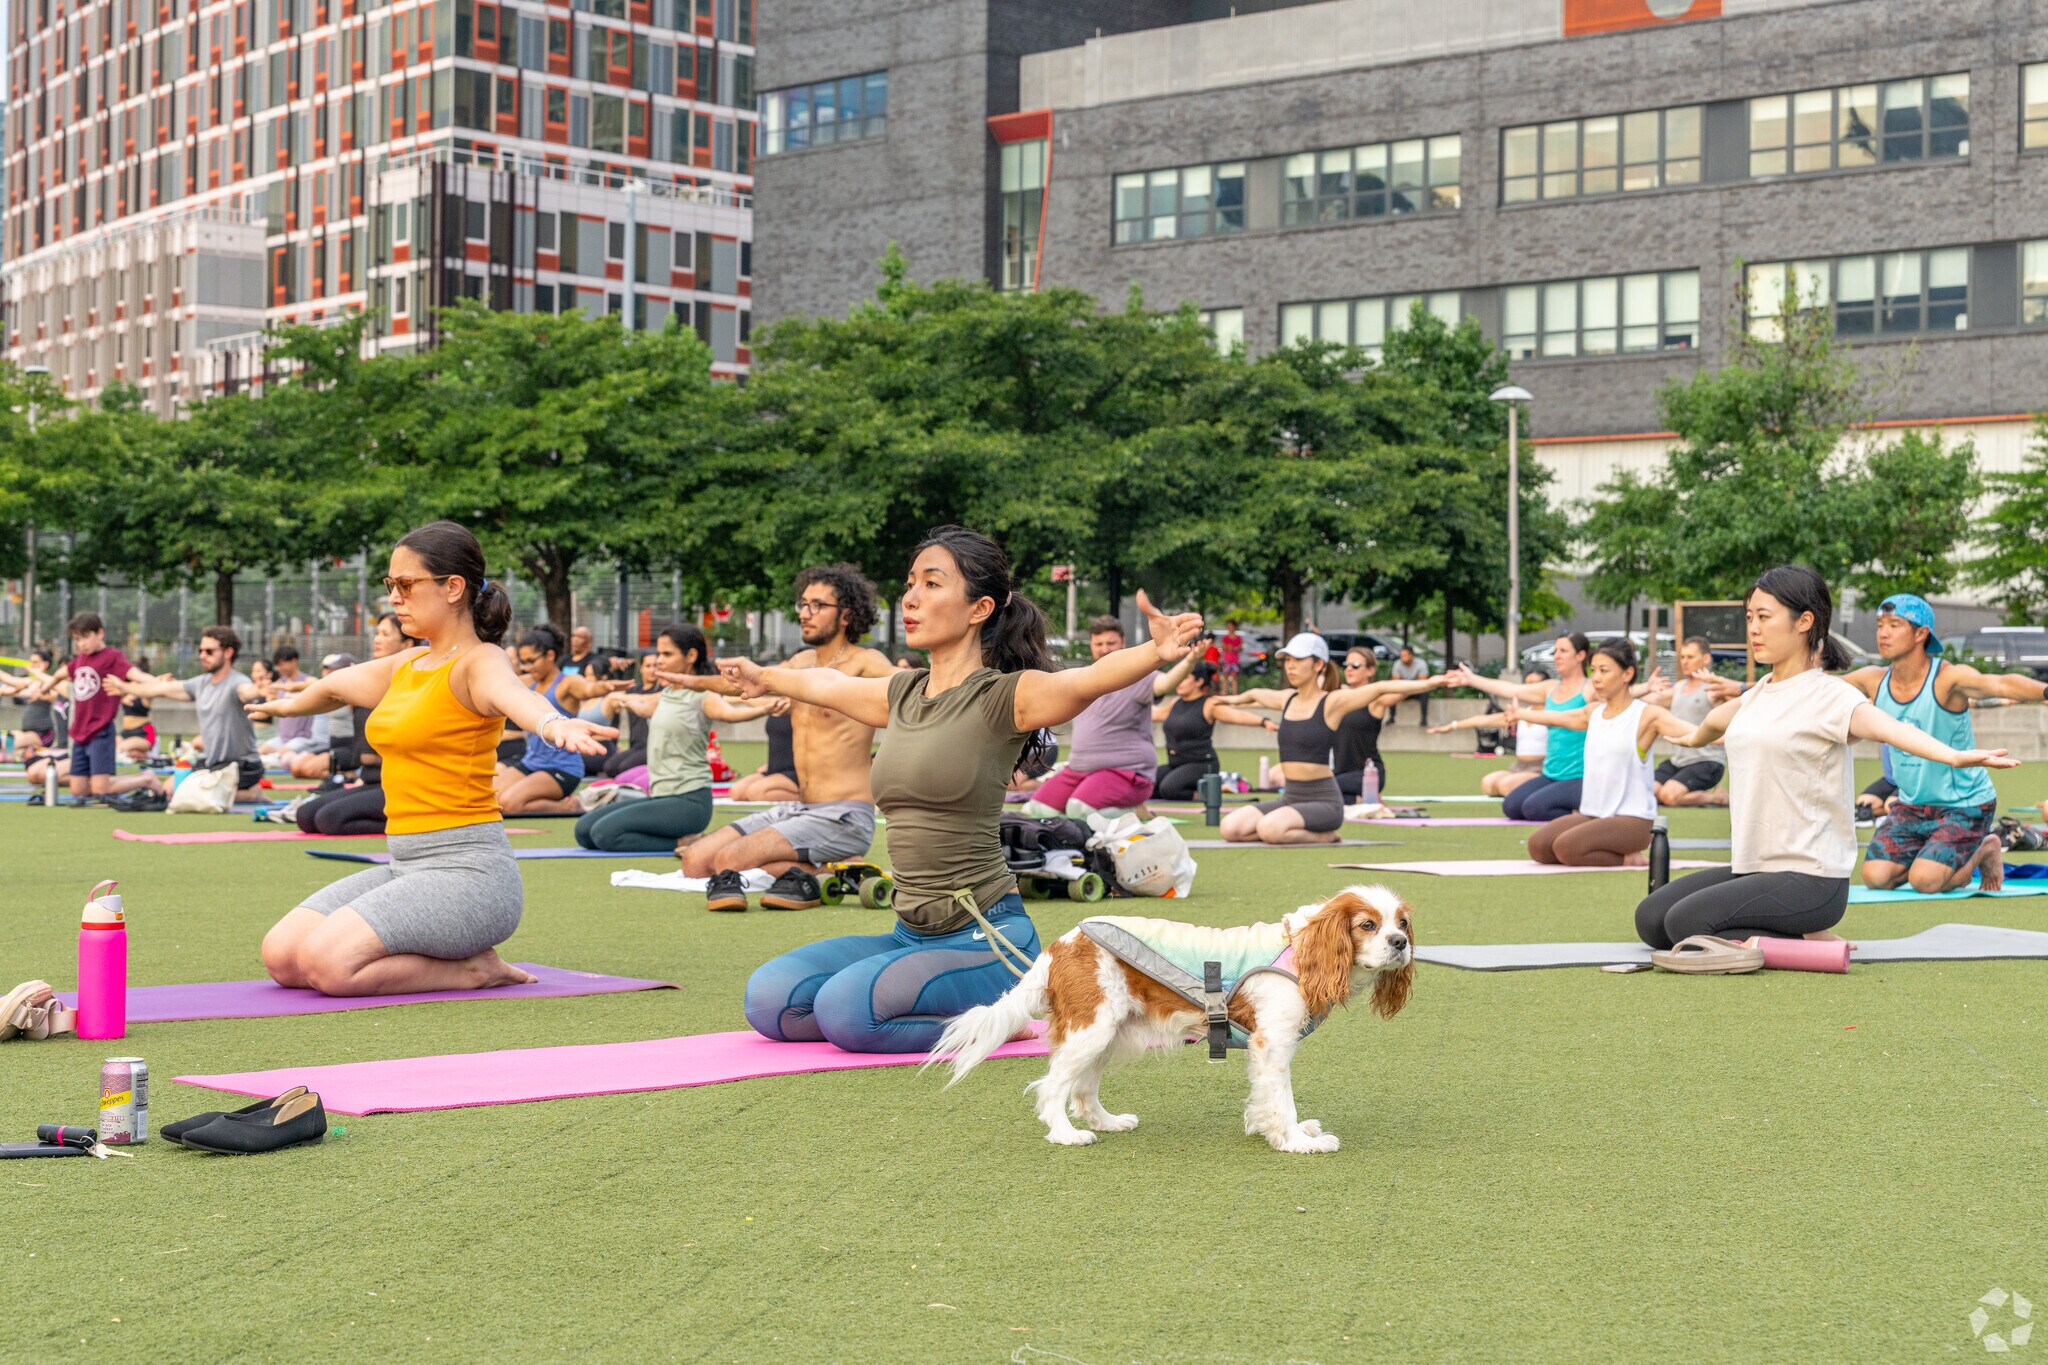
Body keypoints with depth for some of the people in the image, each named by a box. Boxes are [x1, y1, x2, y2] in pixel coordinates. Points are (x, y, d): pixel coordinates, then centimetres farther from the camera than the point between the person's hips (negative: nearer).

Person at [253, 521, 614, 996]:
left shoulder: (477, 662, -11)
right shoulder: (409, 665, 15)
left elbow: (512, 694, -37)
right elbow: (338, 685, 37)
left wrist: (553, 723, -61)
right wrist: (285, 704, 57)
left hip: (468, 868, -9)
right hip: (405, 864, 9)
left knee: (326, 963, -25)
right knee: (281, 955, -4)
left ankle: (472, 969, -4)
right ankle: (447, 954, 10)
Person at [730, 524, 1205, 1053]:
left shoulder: (1004, 696, -9)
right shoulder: (903, 694, 12)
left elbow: (1091, 678, -28)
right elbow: (826, 684, 33)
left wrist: (1157, 651, -48)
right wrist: (763, 677, 51)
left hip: (987, 936, -7)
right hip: (912, 934, 7)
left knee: (847, 1009, -28)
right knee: (769, 999, -5)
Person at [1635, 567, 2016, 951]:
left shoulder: (1829, 697, -13)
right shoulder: (1759, 694, 10)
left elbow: (1889, 728, -33)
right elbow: (1718, 719, 35)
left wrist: (1954, 756, -52)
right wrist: (1693, 739, 56)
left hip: (1810, 879, -8)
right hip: (1754, 868, 8)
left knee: (1685, 922, -23)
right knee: (1651, 919, 2)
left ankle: (1812, 946, -7)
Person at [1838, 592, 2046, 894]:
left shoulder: (1948, 678, -21)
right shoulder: (1873, 681, -4)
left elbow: (2003, 684, -40)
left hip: (1965, 804, -5)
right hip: (1910, 806, 5)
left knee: (1926, 881, -23)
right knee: (1876, 876, -13)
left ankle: (1985, 852, 10)